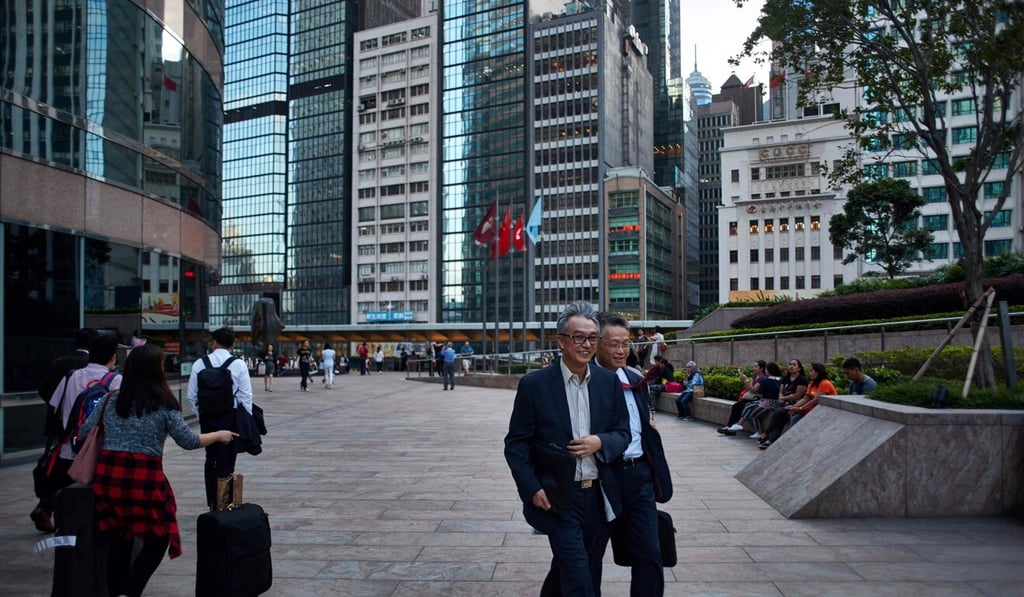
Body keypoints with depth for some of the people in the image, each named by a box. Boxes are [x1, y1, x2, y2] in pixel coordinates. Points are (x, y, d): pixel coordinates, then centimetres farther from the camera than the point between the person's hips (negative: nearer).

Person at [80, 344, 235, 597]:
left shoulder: (112, 400, 9)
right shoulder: (163, 404, -2)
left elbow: (85, 431, 19)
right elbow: (189, 441, 2)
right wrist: (219, 435, 17)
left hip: (108, 475, 5)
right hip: (145, 477, -5)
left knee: (119, 539, 17)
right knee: (158, 539, 12)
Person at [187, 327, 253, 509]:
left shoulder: (200, 364, -1)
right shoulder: (238, 365, -7)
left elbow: (191, 395, 1)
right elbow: (246, 396, -8)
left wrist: (200, 415, 13)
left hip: (207, 417, 3)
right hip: (230, 417, -3)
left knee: (210, 459, 17)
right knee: (226, 461, 3)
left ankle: (211, 501, 25)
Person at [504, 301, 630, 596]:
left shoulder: (609, 381, 2)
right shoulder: (534, 383, -9)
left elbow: (623, 433, 7)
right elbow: (515, 443, -5)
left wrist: (600, 443, -15)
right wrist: (533, 489, -15)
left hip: (599, 497, 4)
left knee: (578, 573, 20)